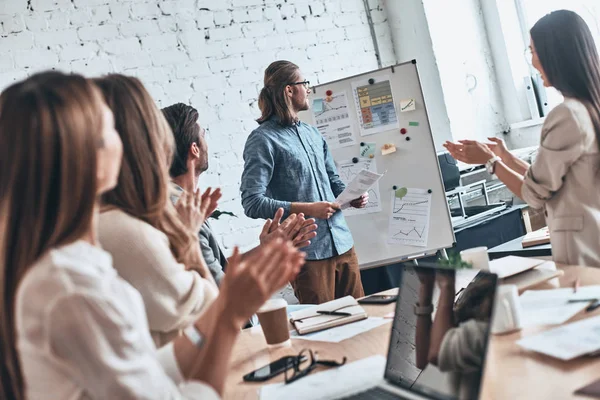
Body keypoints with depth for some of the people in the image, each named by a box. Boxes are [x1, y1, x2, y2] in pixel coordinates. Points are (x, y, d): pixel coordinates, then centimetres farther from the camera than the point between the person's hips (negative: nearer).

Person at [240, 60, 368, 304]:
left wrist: (353, 197, 3)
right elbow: (252, 202, -15)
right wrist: (307, 209, -18)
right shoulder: (263, 140, -8)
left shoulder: (312, 134, 16)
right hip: (306, 253, -7)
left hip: (343, 244, 7)